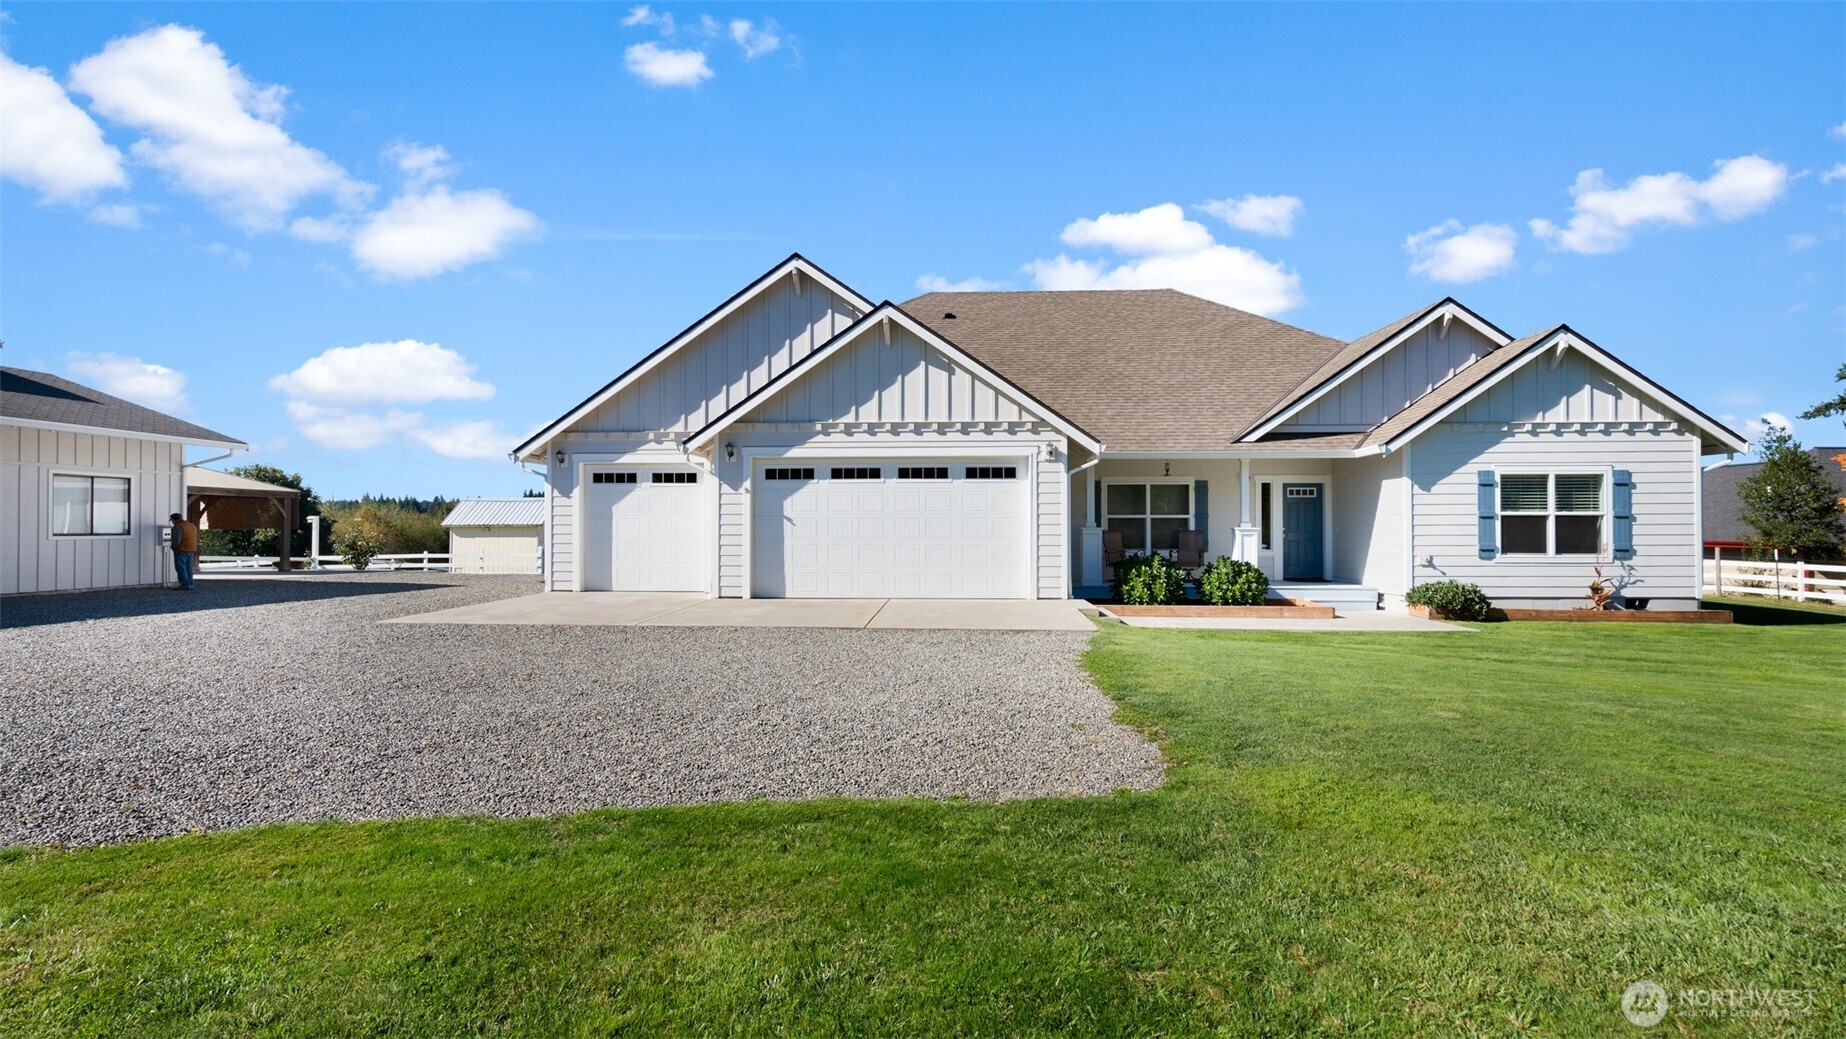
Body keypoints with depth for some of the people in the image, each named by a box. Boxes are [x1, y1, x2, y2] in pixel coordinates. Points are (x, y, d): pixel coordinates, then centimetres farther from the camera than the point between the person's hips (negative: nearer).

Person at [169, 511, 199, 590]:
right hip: (192, 550, 8)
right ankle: (190, 585, 13)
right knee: (188, 567, 14)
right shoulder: (193, 526, 11)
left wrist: (173, 547, -3)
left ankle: (186, 585, -8)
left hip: (181, 550, -8)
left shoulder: (178, 527, -15)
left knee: (181, 568, -3)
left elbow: (176, 540, -20)